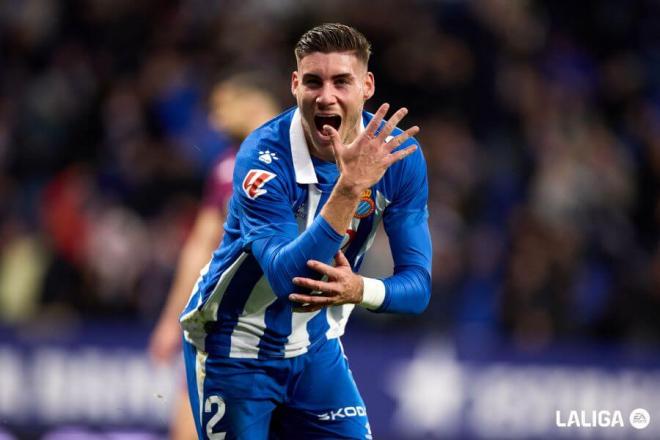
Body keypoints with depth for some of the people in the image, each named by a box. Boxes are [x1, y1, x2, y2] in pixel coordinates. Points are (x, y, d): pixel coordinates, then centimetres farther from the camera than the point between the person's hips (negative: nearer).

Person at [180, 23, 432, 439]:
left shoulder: (398, 154, -12)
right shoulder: (263, 156, -24)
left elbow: (417, 285, -12)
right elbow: (285, 276, -36)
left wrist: (358, 290, -35)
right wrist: (351, 187, -45)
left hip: (316, 350, 4)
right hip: (237, 352, -4)